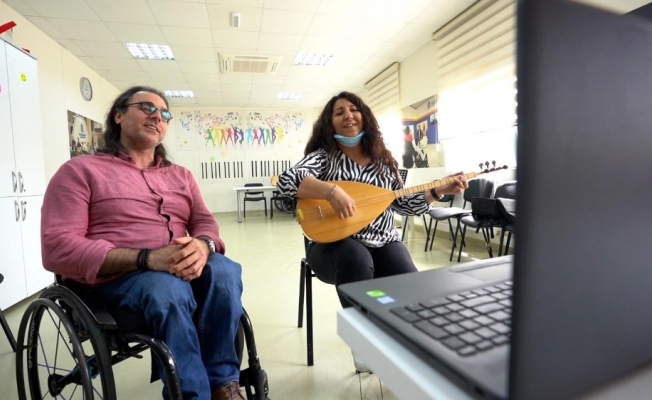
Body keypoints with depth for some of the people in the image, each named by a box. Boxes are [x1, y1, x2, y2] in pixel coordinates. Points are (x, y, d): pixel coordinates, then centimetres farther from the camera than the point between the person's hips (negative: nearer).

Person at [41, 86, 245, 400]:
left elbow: (205, 222, 9)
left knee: (224, 271, -29)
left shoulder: (180, 175, 19)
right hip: (116, 274, -3)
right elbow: (58, 248, -8)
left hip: (183, 266, 4)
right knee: (170, 289, -37)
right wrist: (147, 258, -24)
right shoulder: (80, 170, 3)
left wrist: (203, 246, -19)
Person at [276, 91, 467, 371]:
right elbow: (286, 181, -20)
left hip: (384, 242, 4)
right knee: (356, 258, -37)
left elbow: (403, 204, 16)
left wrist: (439, 191, 6)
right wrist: (331, 190, -34)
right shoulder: (324, 156, -2)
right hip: (337, 245, -3)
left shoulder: (383, 160, 11)